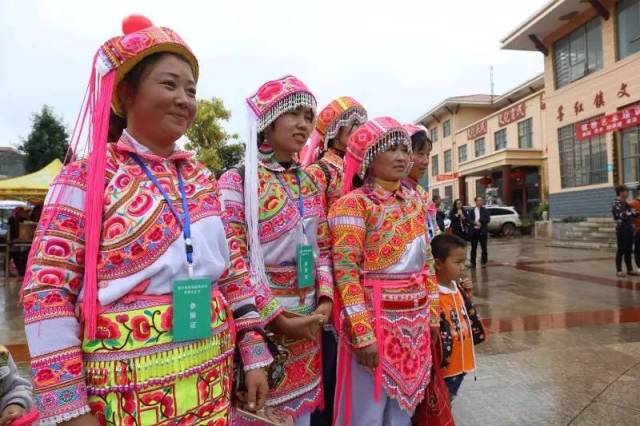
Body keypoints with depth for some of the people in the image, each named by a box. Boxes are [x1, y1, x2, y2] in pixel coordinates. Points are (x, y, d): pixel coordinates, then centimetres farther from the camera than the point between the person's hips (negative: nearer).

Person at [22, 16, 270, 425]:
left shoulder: (202, 177, 6)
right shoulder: (87, 176, -8)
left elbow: (234, 271, 8)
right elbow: (46, 289, -10)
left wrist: (254, 354, 7)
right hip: (128, 391, -4)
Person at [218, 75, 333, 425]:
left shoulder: (310, 183, 9)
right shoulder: (237, 181, -10)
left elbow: (322, 249, 11)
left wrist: (325, 299, -3)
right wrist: (277, 316, -16)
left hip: (306, 321, 6)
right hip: (261, 320, -5)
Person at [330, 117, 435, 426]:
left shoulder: (414, 201, 9)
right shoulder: (353, 204, -12)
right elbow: (346, 272, -17)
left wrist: (430, 315, 14)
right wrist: (363, 333, -20)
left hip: (415, 321, 6)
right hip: (375, 319, -6)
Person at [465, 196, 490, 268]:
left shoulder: (485, 211, 4)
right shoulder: (471, 211, 6)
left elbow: (488, 219, -7)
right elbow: (468, 220, -3)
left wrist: (480, 220, -15)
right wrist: (475, 222, -17)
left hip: (482, 231, -1)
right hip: (474, 231, 1)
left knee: (484, 248, 4)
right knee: (473, 248, 5)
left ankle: (484, 262, 14)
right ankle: (473, 262, 12)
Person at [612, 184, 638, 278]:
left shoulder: (626, 203, 15)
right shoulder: (616, 204, -11)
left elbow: (631, 215, 21)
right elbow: (623, 216, -21)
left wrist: (635, 213, 2)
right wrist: (631, 213, -6)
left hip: (629, 230, 8)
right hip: (622, 230, -8)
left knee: (628, 251, 12)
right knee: (621, 251, -3)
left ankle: (630, 269, 19)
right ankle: (619, 271, 2)